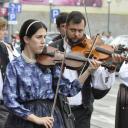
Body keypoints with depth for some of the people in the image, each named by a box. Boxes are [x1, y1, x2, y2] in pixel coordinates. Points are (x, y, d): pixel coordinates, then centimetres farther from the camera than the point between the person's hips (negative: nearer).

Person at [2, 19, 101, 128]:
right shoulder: (15, 66, -6)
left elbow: (69, 90, -1)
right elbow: (10, 100, -12)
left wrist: (89, 71, -11)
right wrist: (36, 118, -18)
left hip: (50, 117, 3)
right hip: (25, 119, -3)